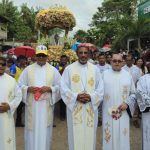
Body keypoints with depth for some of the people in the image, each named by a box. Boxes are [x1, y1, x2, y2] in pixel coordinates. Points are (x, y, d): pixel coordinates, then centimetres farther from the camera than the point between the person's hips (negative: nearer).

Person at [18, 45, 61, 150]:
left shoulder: (53, 70, 4)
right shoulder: (28, 69, 6)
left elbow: (60, 87, 3)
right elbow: (20, 85, 6)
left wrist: (49, 89, -14)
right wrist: (28, 89, -14)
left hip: (46, 106, 0)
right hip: (31, 106, 1)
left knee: (44, 131, 7)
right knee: (32, 132, 6)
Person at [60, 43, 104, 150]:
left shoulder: (95, 69, 7)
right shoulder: (69, 69, 2)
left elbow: (100, 89, 3)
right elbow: (64, 88, -3)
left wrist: (91, 97, -13)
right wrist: (76, 96, -17)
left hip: (91, 108, 2)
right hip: (74, 108, -1)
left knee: (90, 136, 9)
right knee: (75, 136, 5)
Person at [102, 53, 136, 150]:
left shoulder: (128, 75, 4)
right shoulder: (104, 74, 2)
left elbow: (133, 93, 7)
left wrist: (127, 103, -8)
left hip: (123, 112, 1)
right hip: (108, 112, 0)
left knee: (122, 137, 6)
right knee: (109, 137, 6)